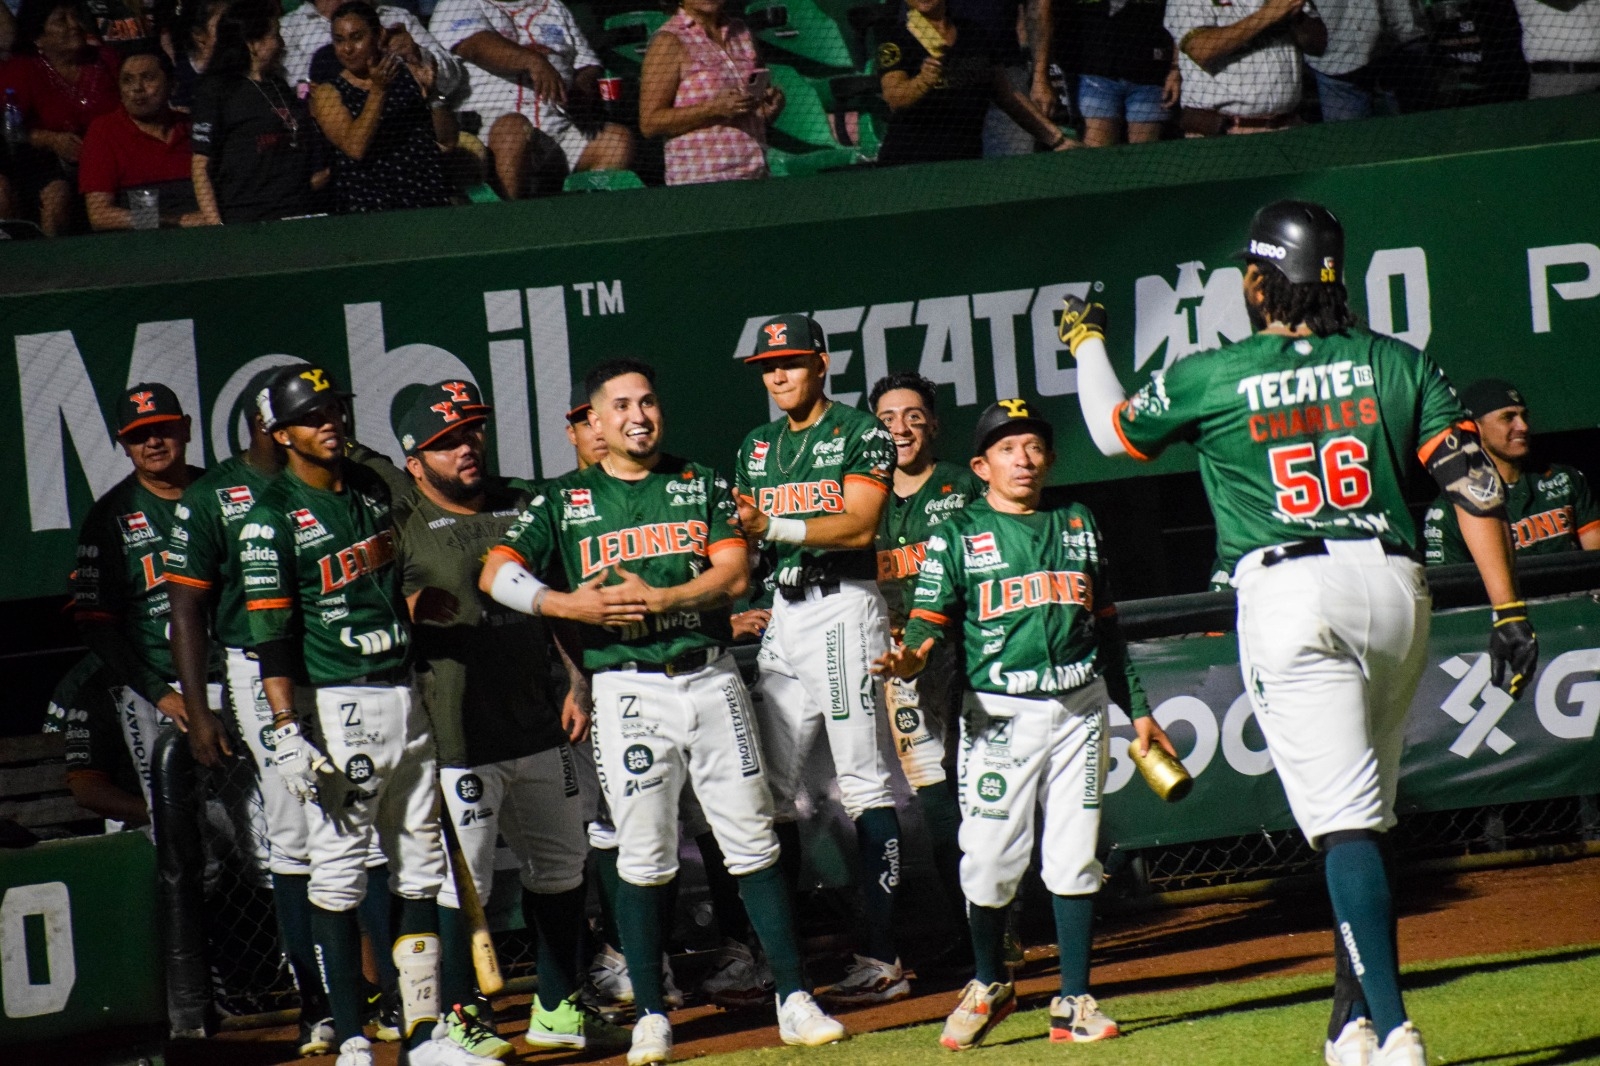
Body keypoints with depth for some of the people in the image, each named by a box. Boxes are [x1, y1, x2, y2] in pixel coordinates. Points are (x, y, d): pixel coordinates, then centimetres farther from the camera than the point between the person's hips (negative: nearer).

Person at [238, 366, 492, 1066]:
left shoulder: (371, 489, 12)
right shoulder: (272, 517, -9)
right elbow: (270, 634, -14)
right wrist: (288, 733, -21)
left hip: (405, 696, 7)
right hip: (336, 705, -7)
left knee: (420, 869, 8)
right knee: (337, 874, -6)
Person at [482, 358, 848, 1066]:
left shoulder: (701, 485, 10)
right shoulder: (564, 501, 7)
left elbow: (733, 573, -1)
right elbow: (497, 574, -2)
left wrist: (657, 598, -14)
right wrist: (569, 604, -15)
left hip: (711, 681, 1)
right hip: (628, 690, -1)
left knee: (753, 841, 0)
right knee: (642, 856, -1)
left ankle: (794, 1000, 3)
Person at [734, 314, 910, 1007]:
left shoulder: (861, 434, -2)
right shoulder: (757, 448, 18)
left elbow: (859, 526, -14)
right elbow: (744, 538, 17)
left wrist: (775, 527, -24)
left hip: (844, 606, -7)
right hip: (781, 613, 7)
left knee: (863, 782, -8)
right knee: (769, 786, 4)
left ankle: (881, 957, -10)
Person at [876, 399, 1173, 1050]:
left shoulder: (1078, 526, 14)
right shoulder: (958, 535, 3)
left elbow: (1107, 625, 18)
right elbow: (932, 622, -4)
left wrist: (1137, 709, 17)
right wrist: (914, 657, -27)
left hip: (1080, 709, 3)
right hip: (999, 713, -3)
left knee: (1074, 857, 2)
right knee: (990, 860, -6)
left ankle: (1074, 1002, 9)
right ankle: (989, 985, 17)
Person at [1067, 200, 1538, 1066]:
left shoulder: (1209, 379, 2)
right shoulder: (1397, 365, 8)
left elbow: (1113, 433, 20)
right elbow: (1476, 485, 1)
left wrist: (1086, 343, 39)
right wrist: (1509, 613, 4)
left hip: (1291, 593, -4)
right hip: (1395, 588, 4)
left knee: (1345, 821, -11)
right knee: (1362, 818, 17)